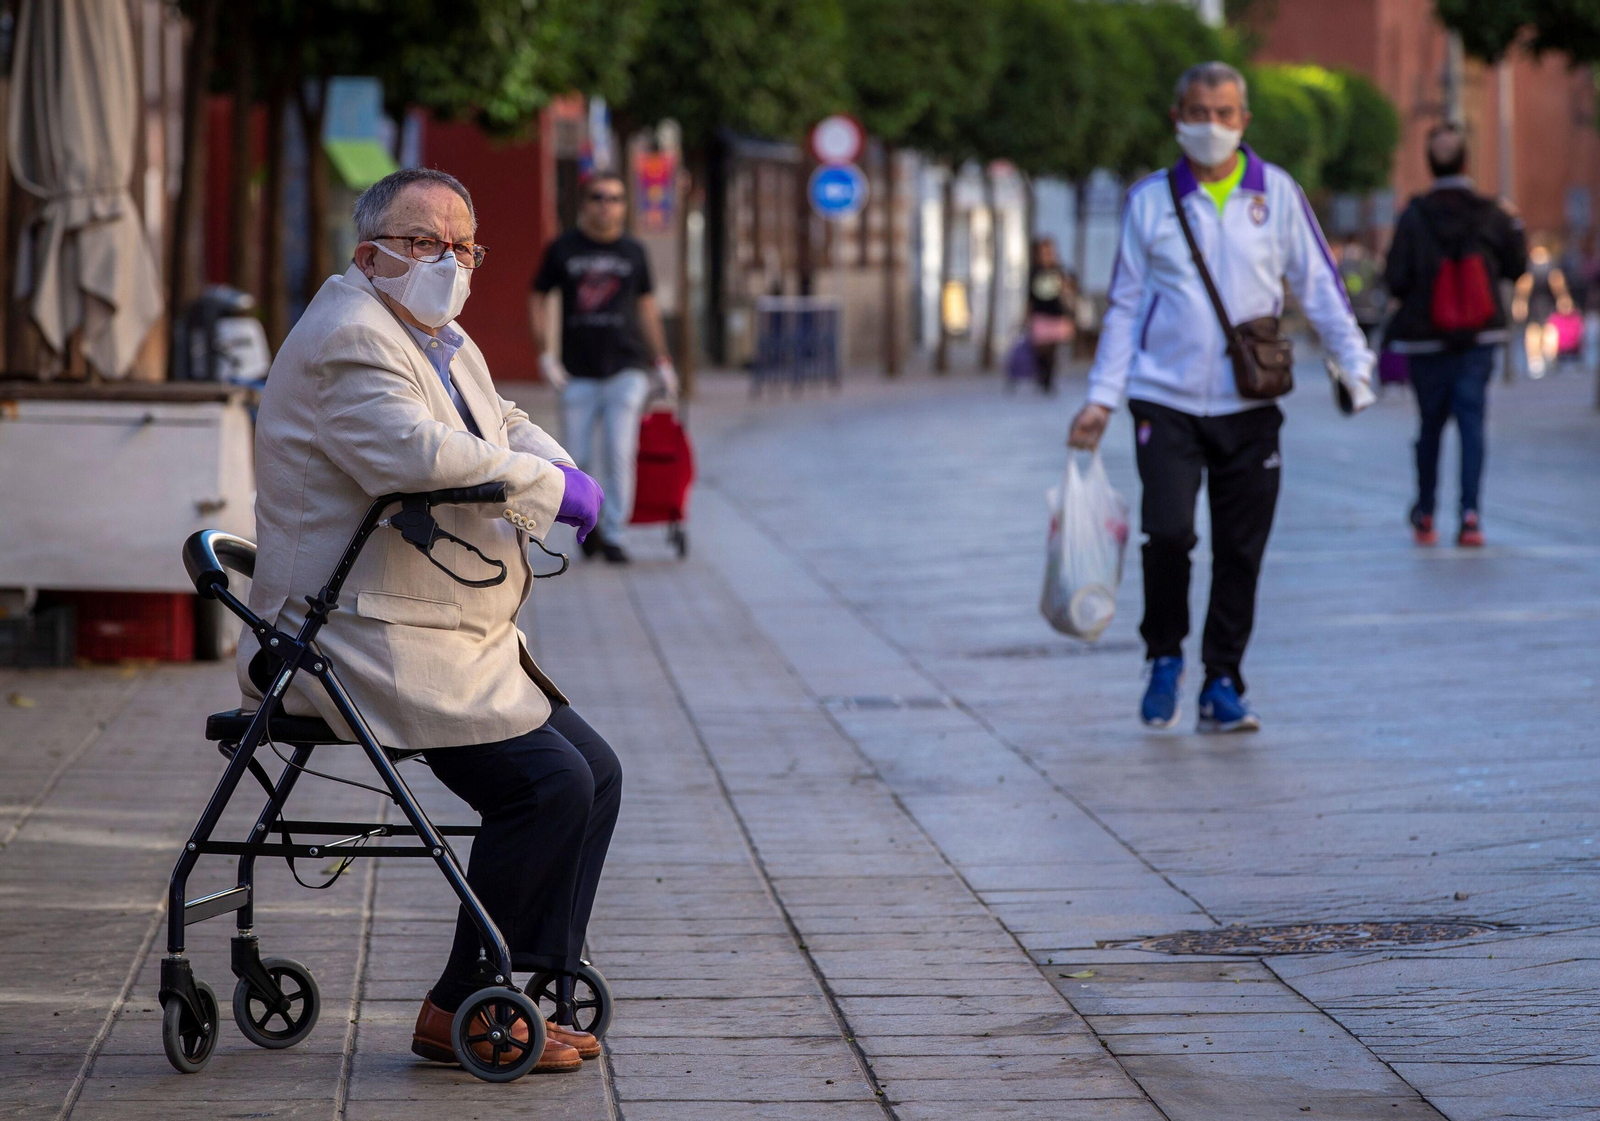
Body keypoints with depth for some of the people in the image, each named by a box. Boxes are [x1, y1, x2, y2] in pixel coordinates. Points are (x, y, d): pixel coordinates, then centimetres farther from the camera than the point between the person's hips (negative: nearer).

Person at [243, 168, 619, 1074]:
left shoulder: (443, 340, 19)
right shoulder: (349, 338, -14)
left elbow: (504, 424, 32)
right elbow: (412, 453, -31)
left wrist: (560, 468, 7)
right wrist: (551, 488, -19)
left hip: (465, 640, 11)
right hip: (374, 647, -11)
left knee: (597, 772, 6)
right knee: (547, 784, -20)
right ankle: (458, 1012, -9)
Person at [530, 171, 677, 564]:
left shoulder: (633, 252, 7)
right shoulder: (563, 249, 3)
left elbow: (646, 307, 16)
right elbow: (536, 299, 9)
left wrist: (662, 363, 15)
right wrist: (545, 356, 1)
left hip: (625, 370, 0)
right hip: (577, 374, 0)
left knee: (619, 455, -10)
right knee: (576, 460, 2)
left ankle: (613, 535, -2)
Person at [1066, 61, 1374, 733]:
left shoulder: (1277, 193, 4)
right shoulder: (1149, 201, 4)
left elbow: (1318, 286, 8)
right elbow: (1125, 304, 9)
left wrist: (1354, 363, -2)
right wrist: (1101, 397, 4)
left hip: (1249, 405, 1)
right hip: (1165, 399, -1)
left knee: (1241, 551, 2)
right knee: (1168, 531, -16)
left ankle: (1222, 684, 15)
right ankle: (1165, 655, 9)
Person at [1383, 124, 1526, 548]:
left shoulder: (1414, 216, -10)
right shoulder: (1491, 215, -5)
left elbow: (1396, 279, -11)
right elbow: (1516, 268, 4)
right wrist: (1515, 229, 19)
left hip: (1426, 337, 0)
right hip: (1480, 337, 0)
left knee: (1430, 422, 13)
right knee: (1472, 420, 0)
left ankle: (1425, 514, 24)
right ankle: (1469, 512, -14)